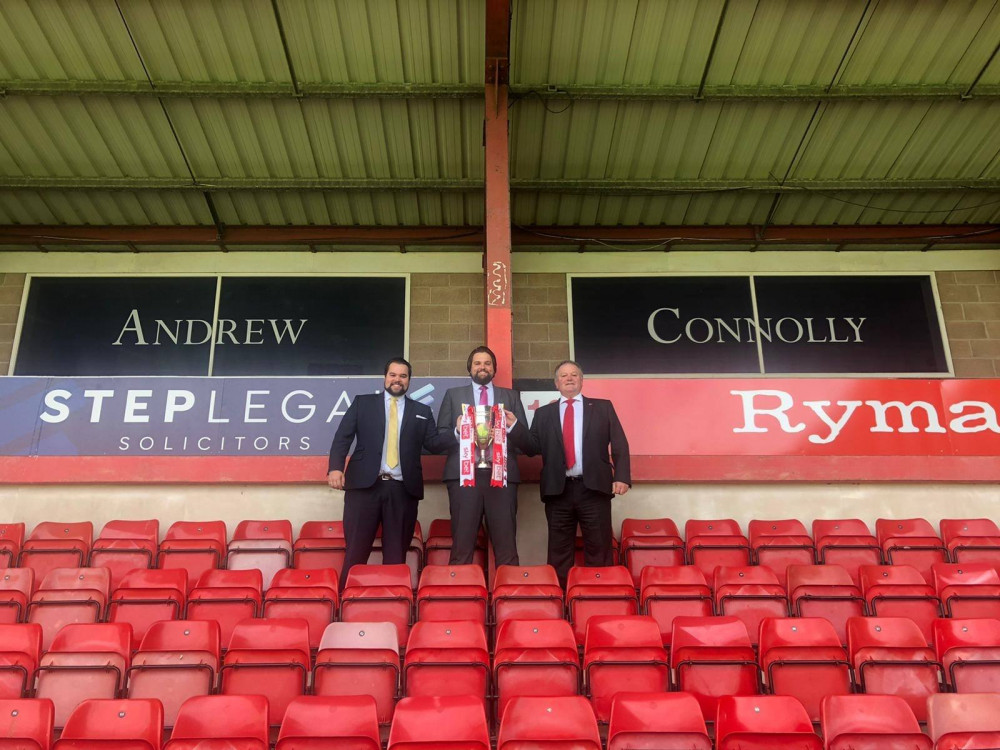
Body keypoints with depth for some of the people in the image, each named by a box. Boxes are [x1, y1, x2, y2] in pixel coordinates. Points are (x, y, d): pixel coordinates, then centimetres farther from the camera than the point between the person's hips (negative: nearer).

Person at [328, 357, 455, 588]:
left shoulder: (422, 411, 15)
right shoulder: (362, 403, 12)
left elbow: (434, 443, 6)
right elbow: (342, 437, 3)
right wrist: (335, 467, -13)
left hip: (403, 489, 2)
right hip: (365, 484, -1)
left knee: (396, 553, 6)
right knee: (356, 550, 1)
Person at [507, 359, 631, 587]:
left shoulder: (602, 407, 10)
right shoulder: (544, 413, 14)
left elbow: (619, 444, 5)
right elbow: (533, 448, 7)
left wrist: (621, 477, -7)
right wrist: (514, 425, -7)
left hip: (594, 488, -1)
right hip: (558, 490, 1)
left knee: (599, 550, 3)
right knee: (559, 553, 7)